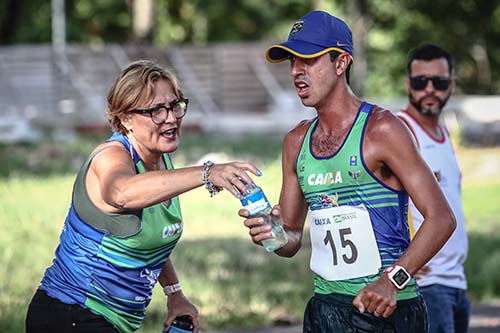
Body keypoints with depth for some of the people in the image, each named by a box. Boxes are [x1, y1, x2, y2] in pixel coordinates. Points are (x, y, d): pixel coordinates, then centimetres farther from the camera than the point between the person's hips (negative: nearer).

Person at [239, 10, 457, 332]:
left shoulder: (382, 129, -9)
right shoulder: (296, 142, 9)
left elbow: (441, 218, -13)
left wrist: (393, 280, -23)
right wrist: (272, 234, -8)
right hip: (326, 306, 6)